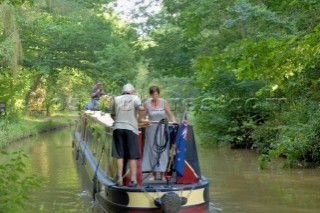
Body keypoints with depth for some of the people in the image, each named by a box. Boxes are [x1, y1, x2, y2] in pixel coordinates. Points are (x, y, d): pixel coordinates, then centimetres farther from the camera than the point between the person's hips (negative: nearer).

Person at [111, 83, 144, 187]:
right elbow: (140, 108, -15)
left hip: (118, 128, 2)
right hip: (131, 128, -2)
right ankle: (133, 180, 2)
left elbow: (112, 115, 17)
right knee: (132, 156, 3)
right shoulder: (135, 98, 5)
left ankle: (120, 179, 4)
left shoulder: (116, 99, 12)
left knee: (119, 155, 6)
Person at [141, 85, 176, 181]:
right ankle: (153, 174, 13)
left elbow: (170, 115, 1)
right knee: (152, 151, 4)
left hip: (162, 130, 0)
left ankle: (162, 174, 4)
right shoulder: (147, 104, -2)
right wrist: (146, 122, -17)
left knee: (162, 151, -1)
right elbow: (142, 117, 3)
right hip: (151, 130, 0)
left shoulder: (164, 102, -2)